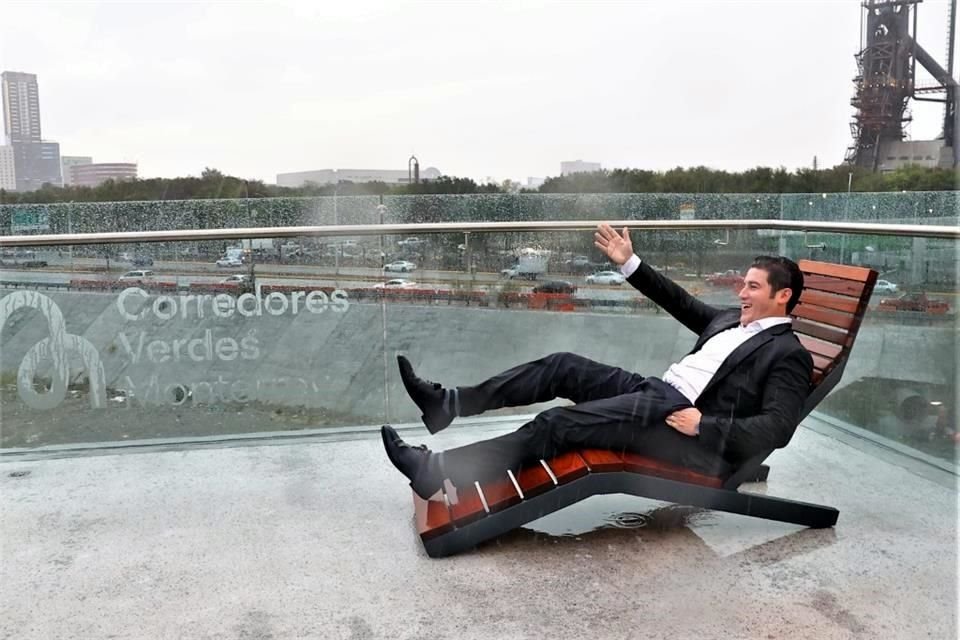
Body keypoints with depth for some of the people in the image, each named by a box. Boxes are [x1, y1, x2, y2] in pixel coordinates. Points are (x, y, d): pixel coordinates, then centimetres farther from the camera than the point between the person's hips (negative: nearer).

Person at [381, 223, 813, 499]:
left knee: (558, 423, -21)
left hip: (689, 430, -8)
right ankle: (451, 403, -5)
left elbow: (776, 429, -16)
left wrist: (704, 426, -23)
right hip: (656, 393, 8)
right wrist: (630, 264, 22)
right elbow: (681, 303, 26)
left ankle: (440, 469, -16)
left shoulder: (789, 355, -4)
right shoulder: (732, 320, 20)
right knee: (564, 366, -6)